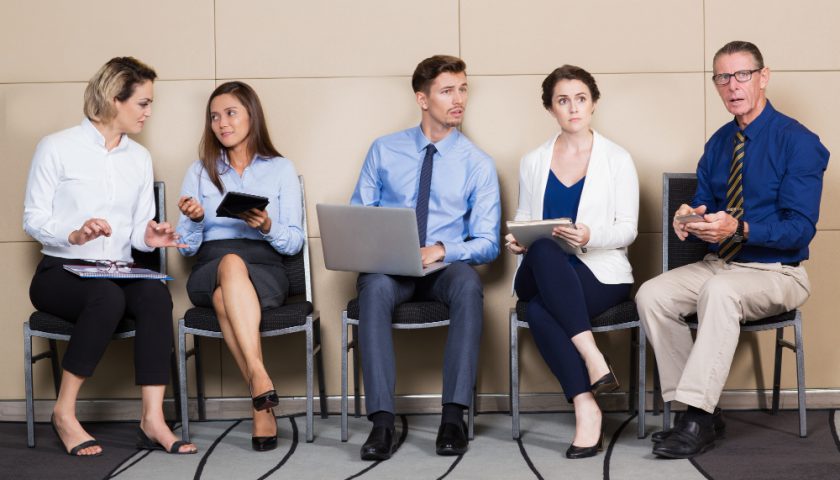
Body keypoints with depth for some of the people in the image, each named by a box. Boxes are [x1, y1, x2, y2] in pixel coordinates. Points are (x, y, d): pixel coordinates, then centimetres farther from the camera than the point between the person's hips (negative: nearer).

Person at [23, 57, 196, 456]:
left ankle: (152, 420, -33)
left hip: (117, 273, 4)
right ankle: (64, 414, -22)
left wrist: (149, 237, -11)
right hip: (60, 272, -4)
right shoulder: (56, 148, -1)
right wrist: (75, 234, -23)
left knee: (156, 295, -30)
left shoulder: (139, 158, 14)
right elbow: (33, 219, -4)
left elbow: (138, 230, 13)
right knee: (108, 296, -37)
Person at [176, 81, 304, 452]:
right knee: (231, 264, -38)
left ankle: (260, 403, -37)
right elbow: (187, 247, 11)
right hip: (209, 270, 1)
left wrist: (268, 227, -15)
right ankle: (261, 379, -44)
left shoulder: (281, 169, 12)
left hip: (265, 270, -1)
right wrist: (195, 219, -11)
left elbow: (294, 242, 6)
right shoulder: (200, 171, 16)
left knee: (225, 298, -38)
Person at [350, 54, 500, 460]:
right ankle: (382, 422, -36)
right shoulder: (384, 150, 8)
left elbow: (487, 243, 0)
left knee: (469, 284, -36)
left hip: (446, 266, 0)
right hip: (387, 266, 0)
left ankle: (453, 416, -33)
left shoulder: (478, 164, 4)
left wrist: (442, 250, -19)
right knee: (375, 287, -35)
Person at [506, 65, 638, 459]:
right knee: (542, 250, -37)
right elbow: (524, 218, 17)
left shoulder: (617, 158, 5)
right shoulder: (533, 162, 14)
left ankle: (585, 408, -28)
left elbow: (627, 229, 0)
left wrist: (591, 237, -21)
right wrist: (517, 240, -8)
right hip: (543, 274, 2)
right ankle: (591, 355, -38)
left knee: (540, 310, -35)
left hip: (600, 271, -2)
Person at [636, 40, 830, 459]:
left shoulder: (797, 141, -10)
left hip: (776, 273, -6)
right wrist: (688, 218, -10)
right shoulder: (719, 143, 10)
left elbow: (800, 228, -16)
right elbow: (704, 204, 16)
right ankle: (698, 410, -13)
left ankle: (698, 420, -33)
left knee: (719, 291, -38)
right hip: (719, 264, 6)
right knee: (651, 296, -18)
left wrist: (739, 229, -31)